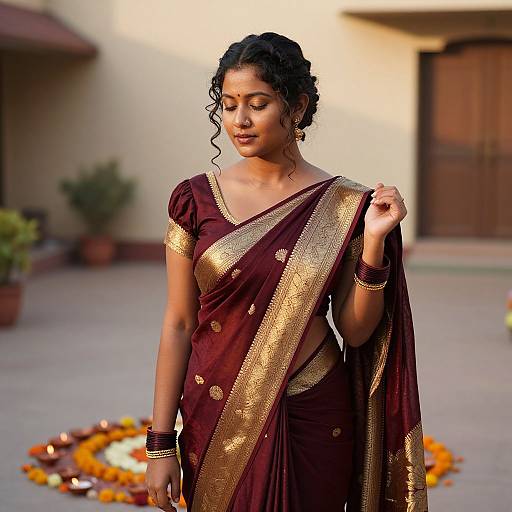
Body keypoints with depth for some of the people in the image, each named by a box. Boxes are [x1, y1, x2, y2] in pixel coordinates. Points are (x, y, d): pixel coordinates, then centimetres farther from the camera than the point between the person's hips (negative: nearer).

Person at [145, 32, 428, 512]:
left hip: (312, 419, 0)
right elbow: (178, 324, -2)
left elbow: (356, 331, -3)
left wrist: (373, 243, -16)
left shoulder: (345, 205, -5)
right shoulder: (196, 198, -4)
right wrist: (161, 442, -4)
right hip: (216, 417, 1)